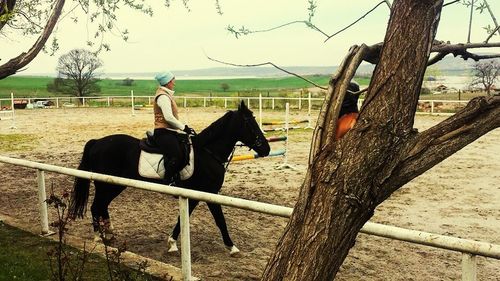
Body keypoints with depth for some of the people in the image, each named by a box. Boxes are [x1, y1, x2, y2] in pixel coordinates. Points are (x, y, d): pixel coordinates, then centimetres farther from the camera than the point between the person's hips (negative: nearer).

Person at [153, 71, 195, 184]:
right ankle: (167, 182, -18)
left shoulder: (166, 95, 19)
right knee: (177, 156, -25)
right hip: (164, 133, -11)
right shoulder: (163, 96, -14)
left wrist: (184, 128, 18)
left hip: (168, 132, 11)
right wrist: (184, 127, -17)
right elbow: (169, 117, -23)